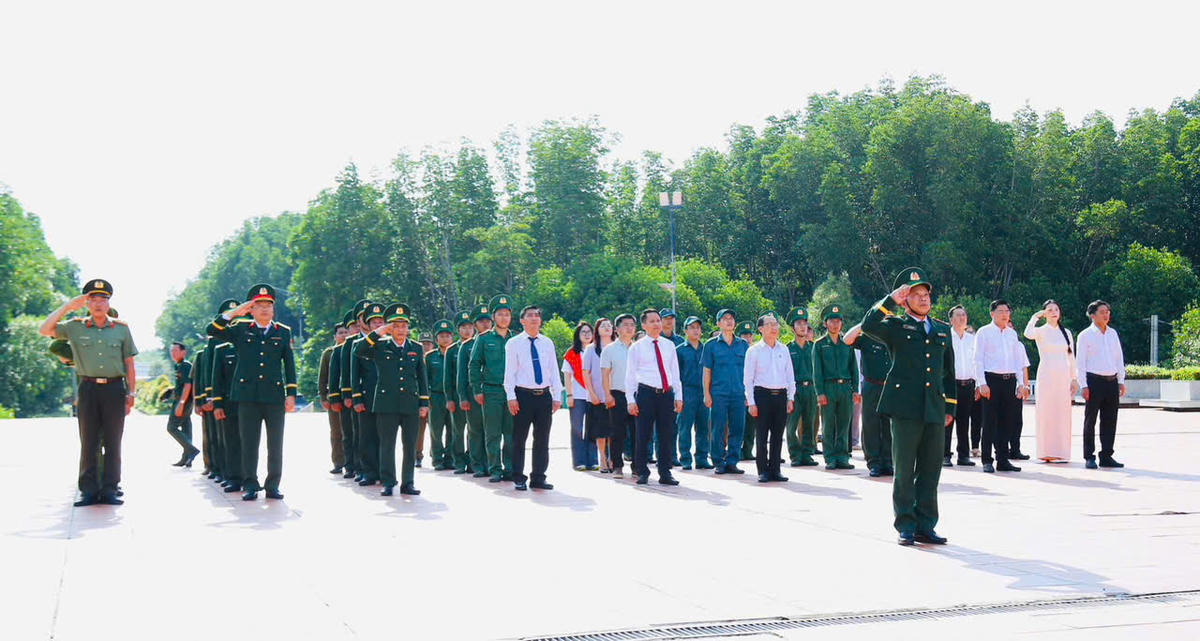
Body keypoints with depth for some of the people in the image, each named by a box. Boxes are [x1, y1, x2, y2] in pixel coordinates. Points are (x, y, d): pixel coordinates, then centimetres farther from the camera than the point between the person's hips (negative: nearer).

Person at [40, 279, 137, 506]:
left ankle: (109, 489, 7)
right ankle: (88, 490, 6)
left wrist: (131, 393, 5)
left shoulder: (121, 329, 9)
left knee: (113, 442, 2)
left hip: (114, 389, 0)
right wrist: (67, 307, -4)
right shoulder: (75, 328, 8)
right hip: (88, 388, 0)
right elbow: (44, 330, -2)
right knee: (88, 442, 2)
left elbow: (129, 363, 11)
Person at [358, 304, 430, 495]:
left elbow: (422, 377, 14)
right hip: (386, 404, -2)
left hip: (410, 405, 2)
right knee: (387, 445, 1)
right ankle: (387, 483, 8)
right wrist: (377, 333, -12)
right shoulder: (379, 346, 6)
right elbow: (358, 352, -10)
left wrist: (424, 403, 7)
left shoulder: (416, 348, 13)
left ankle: (407, 483, 11)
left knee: (410, 446, 4)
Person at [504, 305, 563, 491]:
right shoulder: (514, 343, 1)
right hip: (523, 395, -4)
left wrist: (557, 396, 5)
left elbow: (554, 371, 12)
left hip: (544, 395, 4)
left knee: (542, 439, 7)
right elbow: (509, 372, -2)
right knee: (519, 439, 0)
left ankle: (538, 478, 16)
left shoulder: (547, 343, 12)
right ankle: (519, 479, 7)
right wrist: (511, 397, -11)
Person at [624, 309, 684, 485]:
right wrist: (631, 401, -5)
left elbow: (675, 372, 15)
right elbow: (630, 376, 2)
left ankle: (665, 473, 14)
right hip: (646, 393, -3)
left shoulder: (669, 345, 12)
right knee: (643, 435, 0)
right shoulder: (637, 347, 2)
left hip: (667, 394, 3)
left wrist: (678, 397, 8)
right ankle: (642, 472, 10)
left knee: (667, 435, 5)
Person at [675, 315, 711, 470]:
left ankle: (702, 458, 11)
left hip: (703, 392, 3)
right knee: (685, 427, -4)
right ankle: (685, 460, 2)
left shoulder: (705, 349, 14)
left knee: (703, 426, 4)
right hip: (687, 392, -3)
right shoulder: (679, 350, 4)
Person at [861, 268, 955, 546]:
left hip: (935, 409, 4)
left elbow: (949, 372, 21)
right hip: (905, 407, -4)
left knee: (931, 470, 6)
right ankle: (906, 527, 7)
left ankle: (925, 526, 14)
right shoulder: (896, 326, 5)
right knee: (904, 471, 0)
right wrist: (891, 300, -14)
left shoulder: (943, 330, 19)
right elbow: (868, 326, -16)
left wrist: (950, 407, 16)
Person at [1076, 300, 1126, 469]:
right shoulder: (1085, 335, -1)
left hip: (1112, 381, 5)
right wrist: (1083, 385, -11)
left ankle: (1106, 456, 13)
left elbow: (1119, 358, 17)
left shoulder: (1113, 333, 14)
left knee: (1110, 420, 6)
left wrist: (1121, 381, 10)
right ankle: (1089, 457, 3)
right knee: (1090, 420, -1)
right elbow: (1080, 362, -4)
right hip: (1094, 381, -5)